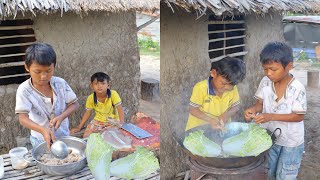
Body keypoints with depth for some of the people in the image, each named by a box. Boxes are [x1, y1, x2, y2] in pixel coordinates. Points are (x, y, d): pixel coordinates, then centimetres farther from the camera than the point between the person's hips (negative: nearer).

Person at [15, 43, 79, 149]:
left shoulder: (61, 83, -13)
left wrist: (61, 117, -23)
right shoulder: (24, 90, -20)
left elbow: (74, 104, -4)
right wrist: (42, 130, -44)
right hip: (41, 139, -2)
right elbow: (23, 118, -26)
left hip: (63, 135, 2)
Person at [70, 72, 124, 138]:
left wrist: (121, 124, -30)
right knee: (86, 136, -10)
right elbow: (87, 113, 1)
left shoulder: (113, 94, -21)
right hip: (98, 121, 3)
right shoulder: (91, 98, -11)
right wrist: (79, 127, 0)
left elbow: (120, 109, -19)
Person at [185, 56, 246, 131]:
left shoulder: (232, 89, -6)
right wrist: (210, 120, -26)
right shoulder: (201, 88, -17)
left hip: (221, 128, 3)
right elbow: (192, 109, -13)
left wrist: (226, 115, -16)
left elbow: (235, 107, 5)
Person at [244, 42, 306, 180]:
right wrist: (253, 109, -23)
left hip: (291, 142, -4)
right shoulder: (265, 82, -11)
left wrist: (271, 116, -31)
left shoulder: (297, 88, -24)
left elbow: (299, 116, -21)